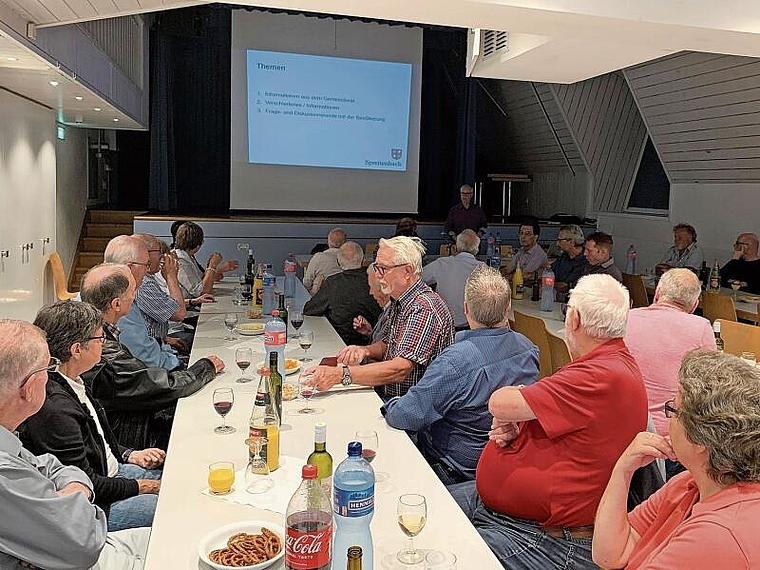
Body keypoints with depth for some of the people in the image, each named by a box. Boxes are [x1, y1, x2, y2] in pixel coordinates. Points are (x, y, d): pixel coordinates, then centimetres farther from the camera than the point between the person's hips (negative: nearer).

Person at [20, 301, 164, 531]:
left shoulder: (72, 383, 2)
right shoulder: (54, 407, -30)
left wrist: (130, 455, 5)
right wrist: (139, 486, -11)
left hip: (109, 473, 10)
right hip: (93, 508, -10)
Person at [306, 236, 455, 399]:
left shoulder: (424, 308, -21)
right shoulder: (398, 302, 10)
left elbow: (400, 369, -29)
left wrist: (340, 374, -34)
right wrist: (366, 350, -1)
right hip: (385, 396, 8)